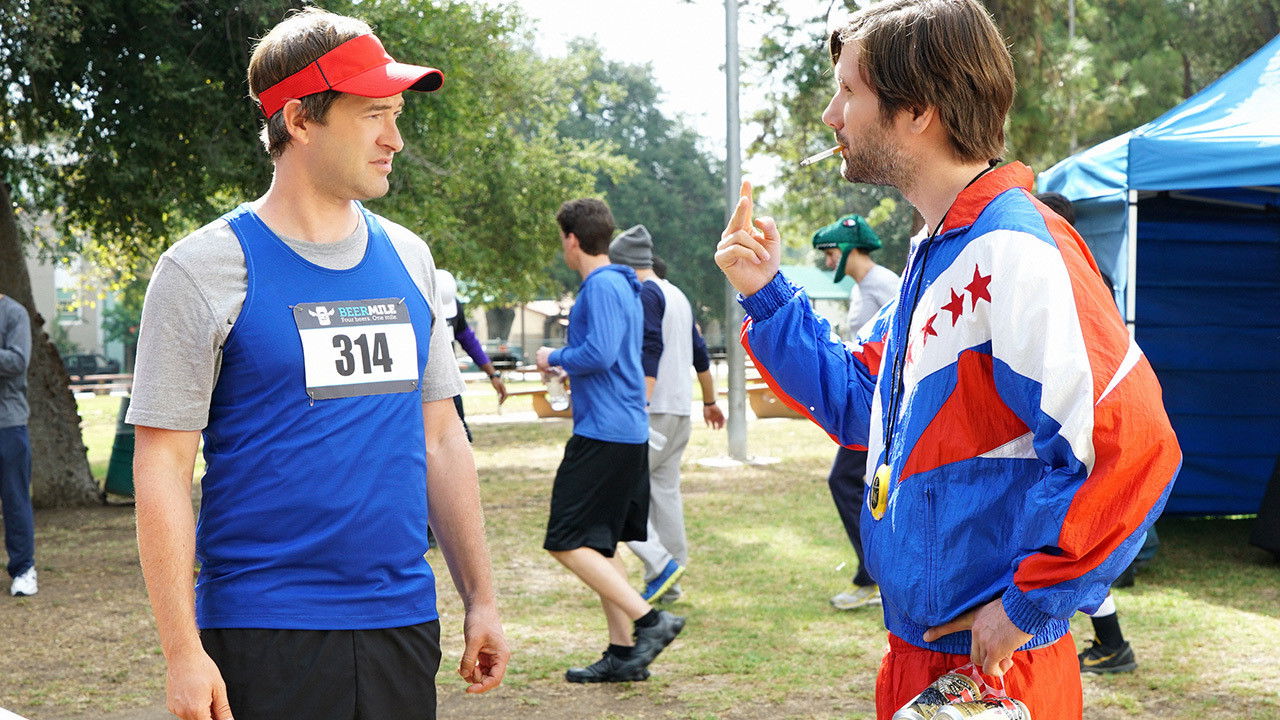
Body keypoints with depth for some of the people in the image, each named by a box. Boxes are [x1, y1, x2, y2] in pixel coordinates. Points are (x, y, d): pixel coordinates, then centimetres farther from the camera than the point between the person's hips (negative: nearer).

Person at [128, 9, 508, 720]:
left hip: (403, 626, 5)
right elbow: (161, 463, -9)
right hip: (264, 632, -5)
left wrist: (480, 599, 11)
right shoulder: (204, 269, -7)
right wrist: (183, 651, -13)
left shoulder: (407, 259, 9)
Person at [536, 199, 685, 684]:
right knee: (598, 545, 13)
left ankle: (649, 620, -15)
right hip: (628, 432, 10)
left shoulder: (601, 286, -13)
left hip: (603, 435, -10)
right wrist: (567, 364, 23)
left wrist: (555, 360, -8)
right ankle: (622, 653, 14)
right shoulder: (622, 285, 18)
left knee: (568, 543, -10)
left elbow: (600, 354, -24)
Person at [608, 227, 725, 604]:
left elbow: (651, 350, -21)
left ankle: (660, 563, -15)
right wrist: (710, 401, 35)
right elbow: (699, 353, 25)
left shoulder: (644, 294, -9)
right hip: (681, 412, 9)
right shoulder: (678, 295, 19)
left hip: (653, 412, -9)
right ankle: (668, 585, 13)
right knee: (665, 492, 11)